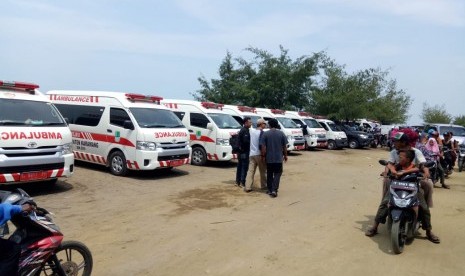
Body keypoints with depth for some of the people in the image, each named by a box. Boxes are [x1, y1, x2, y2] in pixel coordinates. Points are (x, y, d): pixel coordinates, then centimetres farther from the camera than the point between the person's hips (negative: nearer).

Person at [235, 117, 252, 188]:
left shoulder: (242, 130, 16)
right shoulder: (245, 131, -15)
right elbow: (246, 141, -24)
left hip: (241, 151, 10)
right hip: (244, 152, -10)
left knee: (240, 166, 14)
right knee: (244, 167, -6)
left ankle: (238, 181, 21)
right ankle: (242, 182, -3)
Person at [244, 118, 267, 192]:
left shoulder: (251, 131, 9)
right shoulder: (261, 132, -11)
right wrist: (262, 154, -13)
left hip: (252, 154, 5)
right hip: (259, 154, -5)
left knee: (251, 171, 3)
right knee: (262, 171, 10)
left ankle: (248, 187, -1)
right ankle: (263, 185, 21)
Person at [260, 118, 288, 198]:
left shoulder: (265, 134, -6)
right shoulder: (281, 133, -3)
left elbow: (263, 147, -8)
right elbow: (284, 147, 1)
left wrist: (263, 156, 4)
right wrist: (285, 155, 13)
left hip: (269, 158, 0)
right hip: (278, 158, 0)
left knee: (269, 174, 13)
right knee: (277, 174, 6)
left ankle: (269, 190, 20)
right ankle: (274, 190, -6)